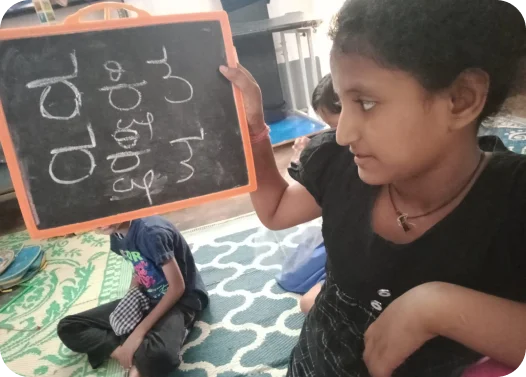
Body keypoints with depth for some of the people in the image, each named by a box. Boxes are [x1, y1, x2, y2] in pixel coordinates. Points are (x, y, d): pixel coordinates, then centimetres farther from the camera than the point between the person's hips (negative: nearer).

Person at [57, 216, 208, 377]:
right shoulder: (116, 236, 1)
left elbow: (177, 287, -24)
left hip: (181, 298, -8)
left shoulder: (151, 231, -25)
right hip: (146, 298, 9)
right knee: (67, 328, -2)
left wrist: (139, 332, -24)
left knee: (158, 356, -41)